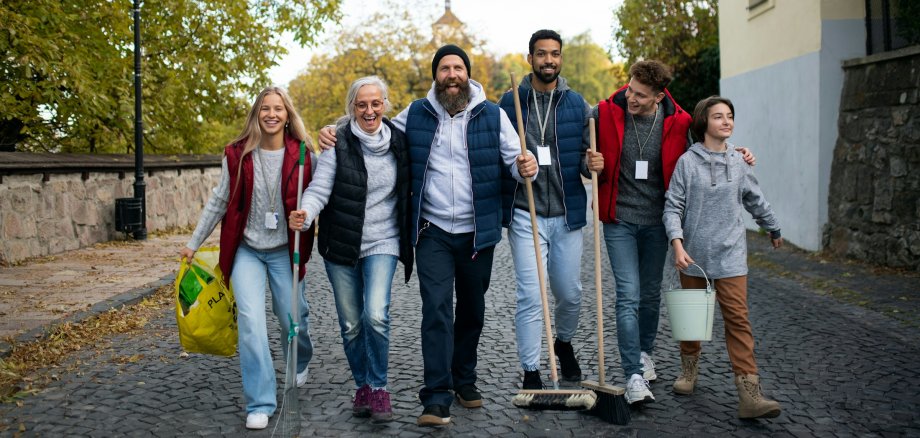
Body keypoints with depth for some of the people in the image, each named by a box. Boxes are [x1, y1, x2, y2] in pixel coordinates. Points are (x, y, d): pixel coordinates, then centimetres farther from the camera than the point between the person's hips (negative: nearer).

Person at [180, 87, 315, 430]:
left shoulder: (301, 155, -7)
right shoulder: (237, 154, -4)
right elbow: (219, 202, 6)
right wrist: (194, 243, 10)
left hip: (284, 250, 0)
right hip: (246, 250, 0)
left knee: (293, 318, 9)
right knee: (251, 320, -13)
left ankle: (300, 366, 45)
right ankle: (260, 404, -3)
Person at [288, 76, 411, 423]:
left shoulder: (398, 141, 1)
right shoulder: (338, 142, -7)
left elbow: (408, 189, 14)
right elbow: (320, 188, -14)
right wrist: (305, 213, -34)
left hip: (381, 243, 0)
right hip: (341, 245, 0)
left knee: (376, 315, -18)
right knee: (351, 325, 8)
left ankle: (378, 387, 0)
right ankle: (362, 386, 29)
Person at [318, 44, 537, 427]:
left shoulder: (493, 115, 0)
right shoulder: (415, 115, 3)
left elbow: (513, 160, -3)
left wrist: (526, 168, -27)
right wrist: (336, 134, -2)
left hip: (478, 233, 1)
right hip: (432, 233, -1)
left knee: (472, 310, 14)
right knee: (436, 310, -10)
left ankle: (464, 381, 34)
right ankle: (437, 399, -6)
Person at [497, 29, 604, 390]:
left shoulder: (576, 104, 6)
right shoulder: (509, 103, 1)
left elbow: (584, 153, 10)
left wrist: (591, 163, -12)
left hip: (567, 213, 2)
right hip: (524, 214, -2)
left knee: (570, 294, 13)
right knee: (531, 297, -6)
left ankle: (564, 343, 42)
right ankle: (531, 372, 7)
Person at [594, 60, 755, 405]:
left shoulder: (677, 123, -5)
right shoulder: (605, 114, -9)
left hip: (657, 221, 2)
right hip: (620, 220, -2)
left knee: (651, 293, 16)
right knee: (628, 295, -10)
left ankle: (644, 353, 38)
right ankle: (634, 376, -8)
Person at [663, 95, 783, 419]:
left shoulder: (738, 163, 5)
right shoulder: (688, 162, -4)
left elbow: (756, 202, 20)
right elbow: (672, 207, -7)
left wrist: (774, 229, 32)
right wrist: (677, 244, -19)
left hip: (730, 256, 1)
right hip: (693, 255, -1)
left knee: (738, 319, -6)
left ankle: (749, 394, -9)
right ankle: (689, 370, 36)